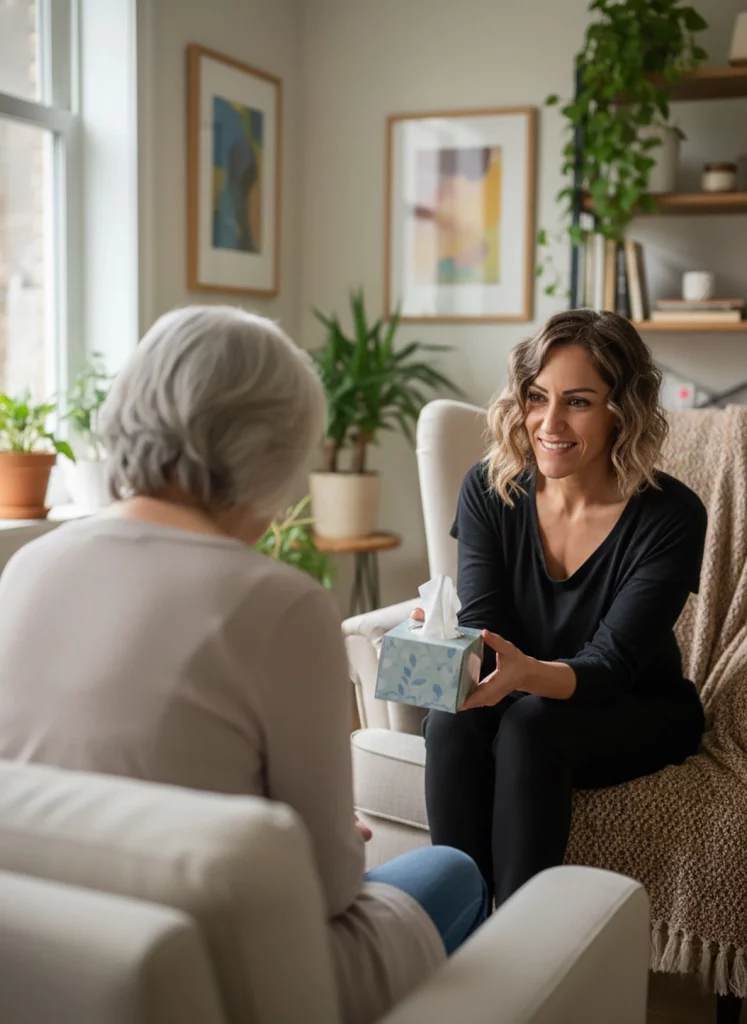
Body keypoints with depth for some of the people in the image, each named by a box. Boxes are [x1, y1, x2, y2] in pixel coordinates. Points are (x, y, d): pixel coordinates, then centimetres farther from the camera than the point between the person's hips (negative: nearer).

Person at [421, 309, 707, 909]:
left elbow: (610, 664, -25)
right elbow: (482, 626, -12)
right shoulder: (489, 490, -9)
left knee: (529, 724, -33)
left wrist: (528, 674, -47)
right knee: (452, 720, -30)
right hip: (523, 699, 3)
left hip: (637, 715, -2)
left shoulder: (671, 517, -19)